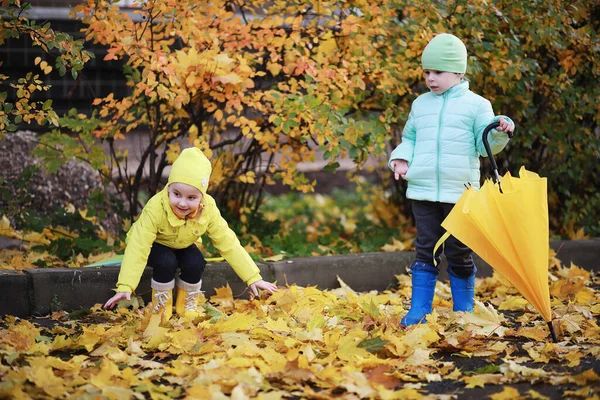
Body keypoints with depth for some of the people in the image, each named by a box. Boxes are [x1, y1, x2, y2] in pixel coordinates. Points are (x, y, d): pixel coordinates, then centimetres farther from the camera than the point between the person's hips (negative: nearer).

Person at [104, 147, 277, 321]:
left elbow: (228, 244, -21)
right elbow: (138, 248, -39)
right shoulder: (155, 208, -39)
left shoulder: (208, 210, -27)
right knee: (166, 261, -33)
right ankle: (161, 304, -7)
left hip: (183, 246, 3)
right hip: (156, 245, -3)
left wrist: (253, 278, -23)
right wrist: (125, 287, -47)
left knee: (195, 262, -26)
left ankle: (188, 305, 1)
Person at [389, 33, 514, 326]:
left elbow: (485, 144, 0)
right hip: (422, 191, 3)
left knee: (459, 254, 4)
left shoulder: (476, 105, 1)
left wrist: (500, 132, -20)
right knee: (425, 252, 4)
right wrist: (402, 158, 3)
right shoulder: (420, 105, 12)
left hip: (460, 192, -3)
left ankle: (463, 310, 16)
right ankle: (418, 310, 8)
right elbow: (409, 138, 21)